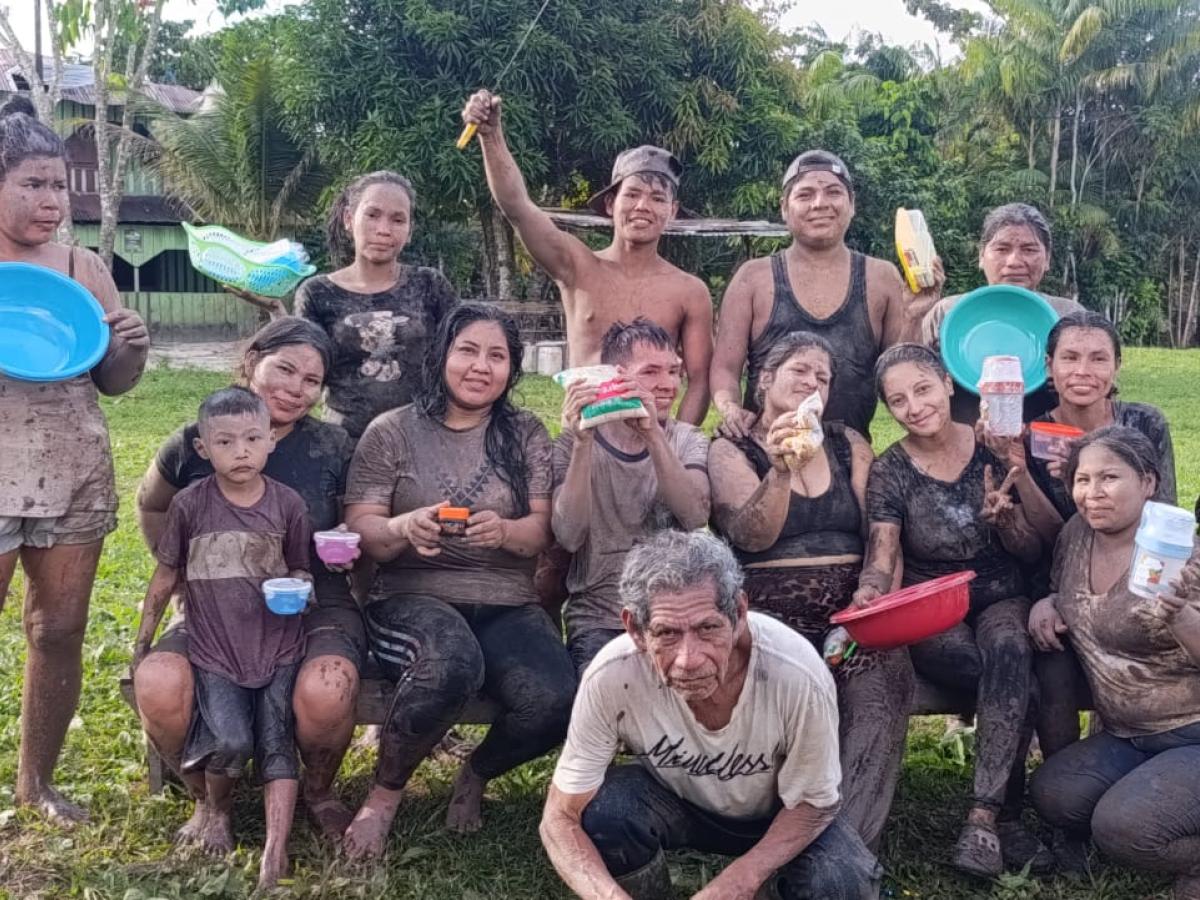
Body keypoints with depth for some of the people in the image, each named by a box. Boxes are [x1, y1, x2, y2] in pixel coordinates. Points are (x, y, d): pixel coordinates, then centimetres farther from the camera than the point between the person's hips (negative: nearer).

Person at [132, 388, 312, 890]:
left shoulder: (288, 504, -2)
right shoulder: (190, 504, -4)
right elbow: (166, 577, 7)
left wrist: (299, 586, -12)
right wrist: (142, 643, 11)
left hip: (278, 647, 1)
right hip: (215, 651, -1)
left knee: (277, 742, -7)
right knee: (232, 742, -16)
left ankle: (275, 853, -4)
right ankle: (214, 807, 16)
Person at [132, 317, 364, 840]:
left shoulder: (333, 448, -1)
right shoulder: (193, 445, 0)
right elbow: (151, 507, 21)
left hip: (315, 607, -1)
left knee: (324, 691, -36)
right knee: (157, 686, -31)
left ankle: (318, 792, 2)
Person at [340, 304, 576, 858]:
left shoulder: (525, 434, 11)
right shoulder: (392, 432, 5)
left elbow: (542, 531, 3)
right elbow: (359, 532, 0)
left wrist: (505, 532, -21)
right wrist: (403, 529, -23)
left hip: (507, 603, 3)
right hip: (412, 596, -2)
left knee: (554, 702, -27)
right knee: (451, 665, -38)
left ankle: (476, 775, 7)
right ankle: (384, 792, -9)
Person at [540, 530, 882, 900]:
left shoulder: (798, 675, -35)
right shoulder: (611, 677, -33)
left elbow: (812, 804, -18)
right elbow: (561, 818, -24)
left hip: (776, 814, 0)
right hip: (672, 802, 0)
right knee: (603, 810, -31)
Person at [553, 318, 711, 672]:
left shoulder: (688, 440, 7)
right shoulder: (574, 444, 2)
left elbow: (695, 517, -14)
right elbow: (570, 537, -14)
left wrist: (653, 435, -25)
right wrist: (583, 442, -22)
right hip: (597, 619, -2)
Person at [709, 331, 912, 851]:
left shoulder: (849, 446, 18)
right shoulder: (731, 451, 7)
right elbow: (752, 536, -10)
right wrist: (781, 470, -28)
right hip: (773, 613, -3)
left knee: (883, 683, -30)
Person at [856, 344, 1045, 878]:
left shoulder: (993, 450, 0)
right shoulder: (889, 472, -2)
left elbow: (1033, 553, 3)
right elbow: (881, 558, -9)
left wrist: (1003, 518, -19)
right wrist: (870, 593, -32)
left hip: (1000, 599, 1)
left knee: (1008, 650, -35)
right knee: (1016, 679, -31)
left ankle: (984, 817, -30)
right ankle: (1008, 817, -18)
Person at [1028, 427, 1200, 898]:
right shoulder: (1076, 533, 2)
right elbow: (1064, 593, 22)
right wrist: (1045, 603, 0)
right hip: (1129, 736, 8)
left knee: (1123, 826, -24)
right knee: (1052, 793, -10)